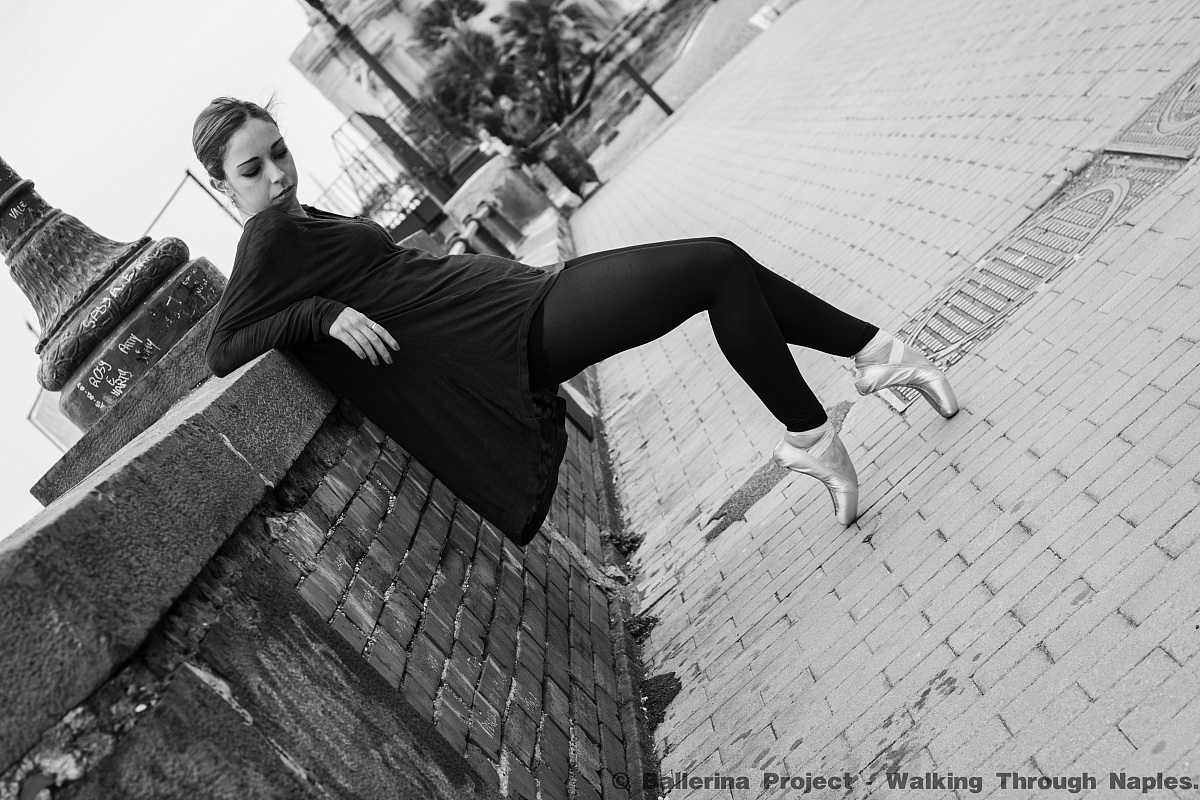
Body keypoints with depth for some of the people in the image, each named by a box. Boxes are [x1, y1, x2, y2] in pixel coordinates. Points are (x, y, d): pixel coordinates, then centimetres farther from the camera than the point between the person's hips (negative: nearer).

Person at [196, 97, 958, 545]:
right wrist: (323, 315, -22)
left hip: (525, 295, 9)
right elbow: (222, 352, -14)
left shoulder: (308, 223, 17)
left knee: (723, 266, 6)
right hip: (515, 336, -9)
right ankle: (809, 436, -1)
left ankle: (873, 347, 18)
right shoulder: (270, 241, -7)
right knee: (717, 266, -12)